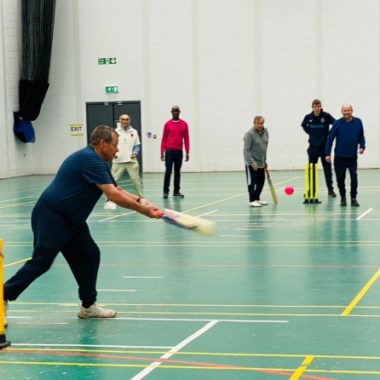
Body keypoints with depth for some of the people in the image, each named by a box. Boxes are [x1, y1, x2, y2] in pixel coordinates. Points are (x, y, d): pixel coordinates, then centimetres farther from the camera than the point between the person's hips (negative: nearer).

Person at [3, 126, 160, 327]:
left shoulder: (96, 161, 13)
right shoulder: (90, 159, -20)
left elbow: (117, 190, 13)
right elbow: (113, 195, -26)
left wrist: (139, 201, -6)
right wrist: (143, 210, -19)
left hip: (70, 221, 10)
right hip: (50, 217, -10)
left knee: (88, 255, 7)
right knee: (41, 261, -10)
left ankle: (88, 305, 15)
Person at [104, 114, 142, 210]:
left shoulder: (134, 132, 7)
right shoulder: (115, 132, 3)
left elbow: (137, 145, 9)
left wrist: (135, 153, -9)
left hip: (131, 161, 1)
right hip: (118, 161, -1)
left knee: (136, 180, 5)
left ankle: (141, 198, 18)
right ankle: (110, 200, 3)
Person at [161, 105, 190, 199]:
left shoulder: (184, 124, 5)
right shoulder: (167, 124, 2)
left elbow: (186, 139, 6)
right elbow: (164, 139, 3)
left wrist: (187, 152, 3)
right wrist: (162, 152, -2)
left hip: (179, 151, 2)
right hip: (169, 151, -2)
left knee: (177, 172, 6)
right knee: (168, 171, -4)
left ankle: (176, 191, 11)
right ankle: (166, 191, 3)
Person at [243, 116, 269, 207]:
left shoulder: (265, 132, 4)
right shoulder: (250, 134, -17)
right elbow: (246, 150, -18)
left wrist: (265, 160, 18)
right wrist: (252, 163, -23)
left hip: (261, 163, 7)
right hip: (251, 164, -7)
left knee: (261, 182, 11)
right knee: (252, 181, -4)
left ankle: (257, 198, 23)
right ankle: (252, 200, 0)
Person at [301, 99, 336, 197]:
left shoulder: (326, 116, -11)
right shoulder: (308, 117, -4)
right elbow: (304, 126, 16)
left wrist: (329, 134, -5)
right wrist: (310, 133, 6)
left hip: (325, 147, -2)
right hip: (313, 147, 2)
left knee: (327, 168, 3)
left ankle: (330, 190, 9)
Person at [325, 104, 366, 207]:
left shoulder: (358, 122, -1)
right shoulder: (337, 123, -5)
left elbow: (361, 137, 10)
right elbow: (330, 138, -3)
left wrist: (362, 146, -7)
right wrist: (328, 154, -8)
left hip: (353, 157, 0)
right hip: (339, 157, 0)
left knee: (354, 177, -10)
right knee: (340, 178, 6)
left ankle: (353, 198, 3)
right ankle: (343, 197, 25)